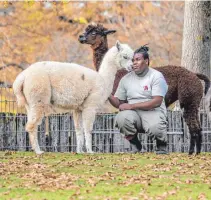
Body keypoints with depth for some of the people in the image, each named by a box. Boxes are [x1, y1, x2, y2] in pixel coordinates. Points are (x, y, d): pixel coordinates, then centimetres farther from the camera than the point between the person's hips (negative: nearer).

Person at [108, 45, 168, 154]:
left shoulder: (156, 76, -3)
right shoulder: (126, 79, 12)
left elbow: (157, 101, -14)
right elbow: (118, 103, 13)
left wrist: (132, 106, -17)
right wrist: (109, 96, -10)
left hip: (153, 112, -3)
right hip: (133, 113, 4)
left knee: (155, 128, -38)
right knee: (121, 118, -32)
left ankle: (161, 145, 1)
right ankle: (135, 145, -3)